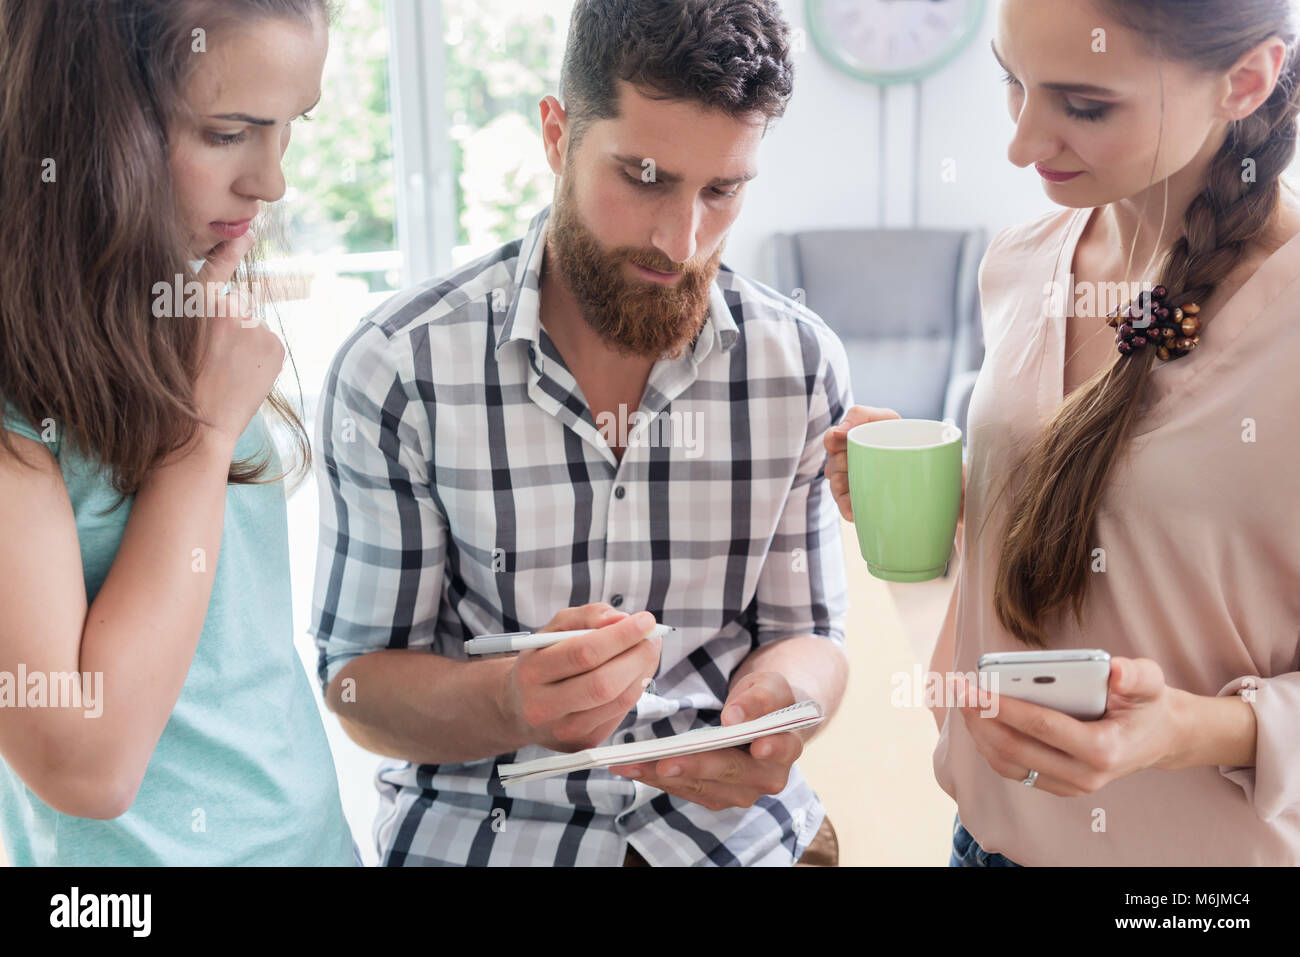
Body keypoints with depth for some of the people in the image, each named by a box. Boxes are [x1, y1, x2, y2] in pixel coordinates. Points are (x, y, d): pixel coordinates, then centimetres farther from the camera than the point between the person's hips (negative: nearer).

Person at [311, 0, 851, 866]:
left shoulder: (803, 364, -6)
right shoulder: (395, 370, -13)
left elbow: (806, 632, 2)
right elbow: (359, 680, -7)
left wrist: (776, 702, -20)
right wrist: (508, 702, -27)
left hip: (737, 826, 4)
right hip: (480, 830, -3)